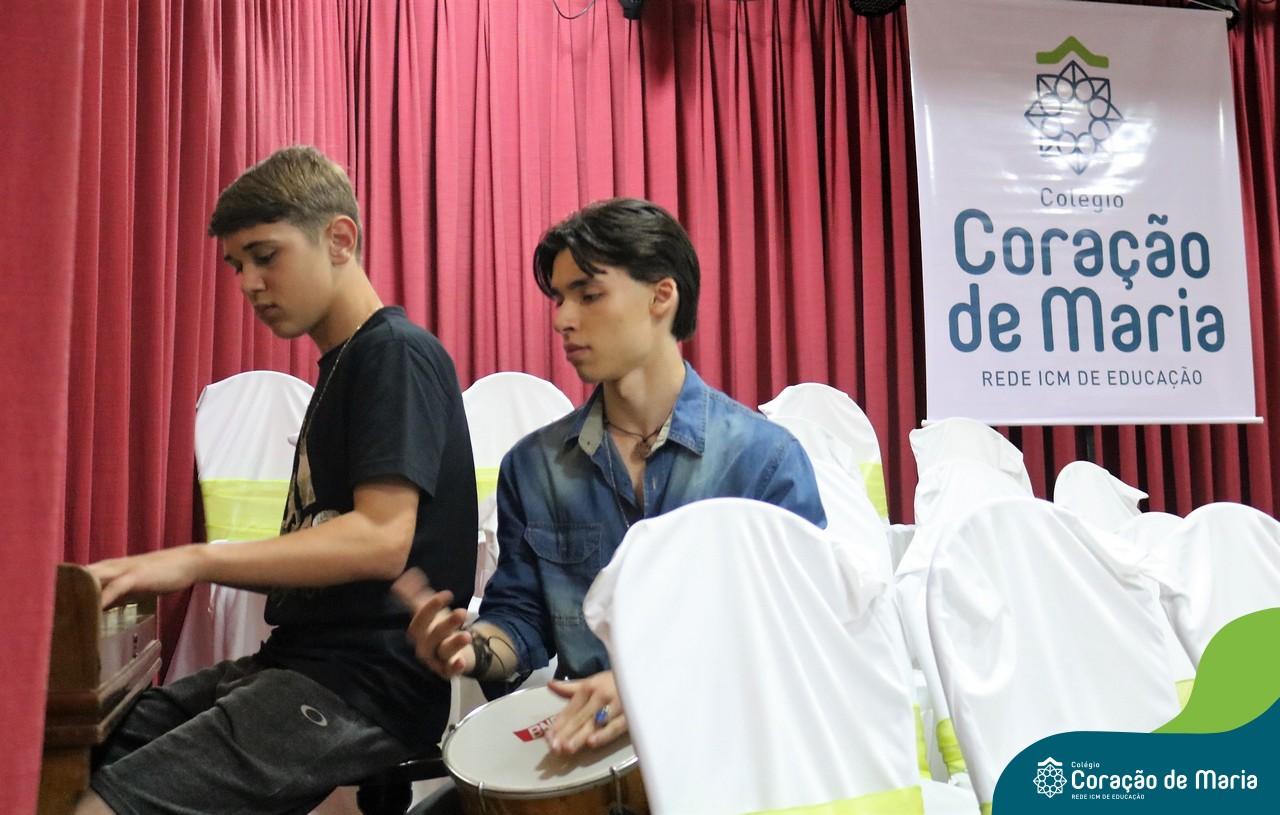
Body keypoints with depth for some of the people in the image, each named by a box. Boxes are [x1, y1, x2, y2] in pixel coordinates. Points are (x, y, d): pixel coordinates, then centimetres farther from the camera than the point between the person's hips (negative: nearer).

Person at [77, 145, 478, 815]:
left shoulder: (397, 353, -10)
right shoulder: (340, 368, 20)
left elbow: (381, 539, -22)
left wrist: (193, 560, -23)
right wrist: (162, 572, 11)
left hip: (370, 686, -9)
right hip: (301, 661, 9)